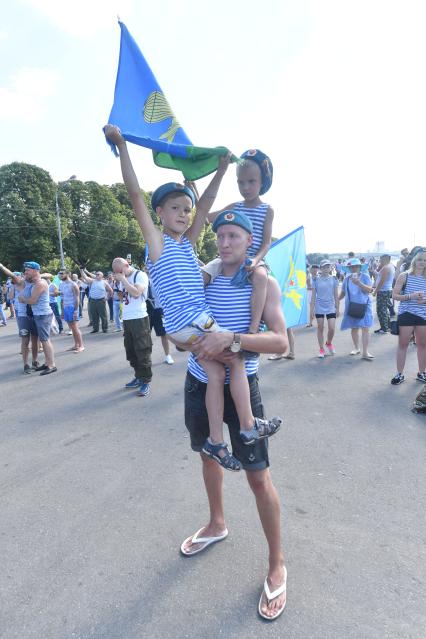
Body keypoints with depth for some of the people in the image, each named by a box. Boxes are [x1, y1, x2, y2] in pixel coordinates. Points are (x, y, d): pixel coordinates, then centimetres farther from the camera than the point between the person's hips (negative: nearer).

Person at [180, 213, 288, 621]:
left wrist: (231, 337, -33)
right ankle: (217, 525, 49)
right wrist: (203, 346, -16)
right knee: (209, 454, 22)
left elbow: (281, 342, -21)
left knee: (258, 477, 0)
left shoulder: (264, 284, -10)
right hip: (199, 382, 5)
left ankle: (276, 565, 25)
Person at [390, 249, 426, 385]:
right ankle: (399, 374, 13)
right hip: (406, 314, -3)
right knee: (403, 344, 4)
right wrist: (411, 296, -19)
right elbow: (395, 295, -6)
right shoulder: (404, 276, -3)